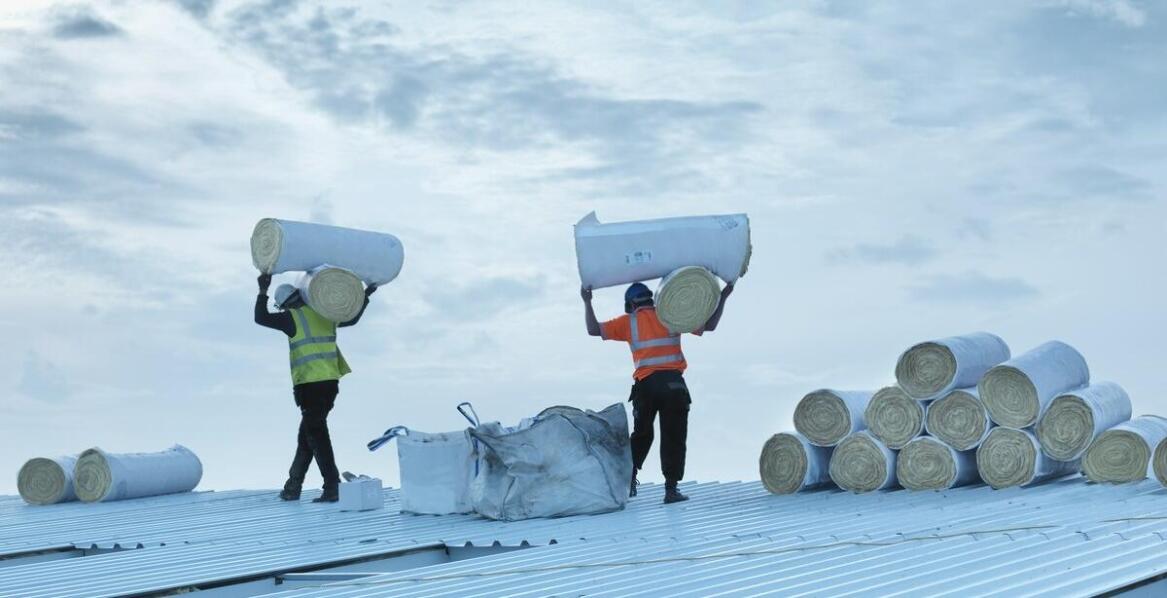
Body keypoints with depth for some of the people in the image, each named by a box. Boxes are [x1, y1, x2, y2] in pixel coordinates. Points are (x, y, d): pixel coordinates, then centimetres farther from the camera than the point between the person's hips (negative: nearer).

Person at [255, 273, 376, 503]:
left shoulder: (293, 318, -6)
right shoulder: (326, 314, 12)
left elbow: (261, 318, -5)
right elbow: (352, 318, 28)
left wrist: (263, 292, 4)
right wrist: (366, 295, 39)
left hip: (310, 385, -7)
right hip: (330, 383, 7)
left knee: (316, 434, -3)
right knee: (307, 433, 15)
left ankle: (333, 487, -10)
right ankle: (293, 487, 21)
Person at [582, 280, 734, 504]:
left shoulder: (628, 322, 9)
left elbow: (594, 329, 7)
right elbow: (709, 325, 14)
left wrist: (587, 303, 14)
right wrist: (723, 298, 20)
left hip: (645, 384, 0)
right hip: (674, 382, 0)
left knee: (641, 435, 20)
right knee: (673, 437, 4)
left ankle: (629, 476, 10)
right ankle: (671, 488, -1)